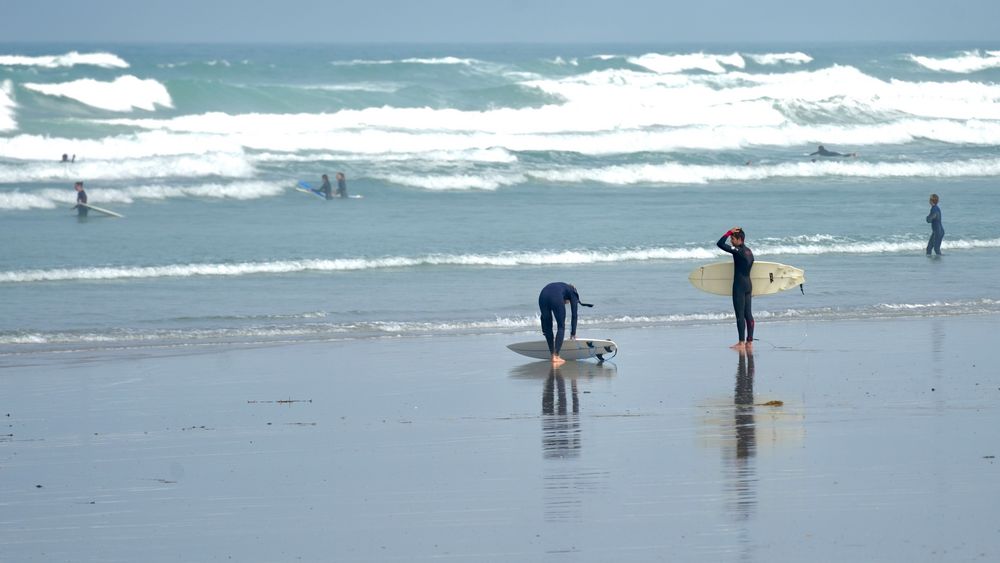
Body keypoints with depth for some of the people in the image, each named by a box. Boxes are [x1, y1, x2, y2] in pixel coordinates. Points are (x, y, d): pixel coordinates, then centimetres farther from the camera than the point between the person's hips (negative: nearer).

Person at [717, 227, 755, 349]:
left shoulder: (738, 251, -15)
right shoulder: (749, 252, 12)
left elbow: (720, 244, -19)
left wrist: (729, 232, -8)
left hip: (739, 285, -9)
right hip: (749, 284, 9)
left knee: (740, 315, -6)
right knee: (748, 314, 10)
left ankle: (741, 342, -7)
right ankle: (749, 341, 12)